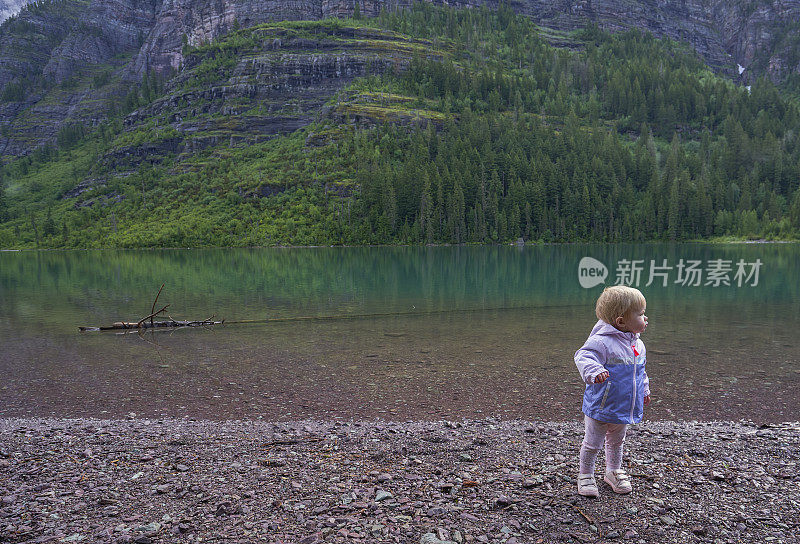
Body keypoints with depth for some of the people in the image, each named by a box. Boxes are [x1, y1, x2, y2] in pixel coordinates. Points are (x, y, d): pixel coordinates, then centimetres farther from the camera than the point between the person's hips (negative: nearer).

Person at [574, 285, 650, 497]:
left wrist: (645, 390, 26)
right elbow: (584, 356, -34)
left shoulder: (637, 345, 3)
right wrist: (594, 371, -52)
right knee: (592, 443, 8)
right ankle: (585, 476, 27)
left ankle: (613, 471, 45)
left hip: (625, 407, 7)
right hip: (601, 407, -7)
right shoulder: (602, 342, -25)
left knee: (616, 441, 25)